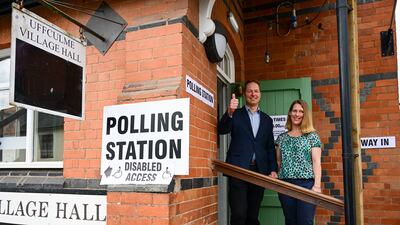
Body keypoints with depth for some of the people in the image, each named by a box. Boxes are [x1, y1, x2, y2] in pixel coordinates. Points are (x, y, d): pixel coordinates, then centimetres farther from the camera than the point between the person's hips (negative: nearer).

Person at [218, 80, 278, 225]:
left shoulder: (267, 120, 17)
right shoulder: (235, 114, 7)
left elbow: (270, 147, 16)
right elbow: (222, 130, -10)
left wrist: (273, 169, 4)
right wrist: (229, 113, -27)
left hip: (259, 171, 4)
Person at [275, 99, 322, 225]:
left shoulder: (312, 136, 5)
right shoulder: (281, 137, 14)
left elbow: (316, 161, -2)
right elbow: (278, 161, 14)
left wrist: (317, 184, -11)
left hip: (306, 183, -3)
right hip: (285, 184, 3)